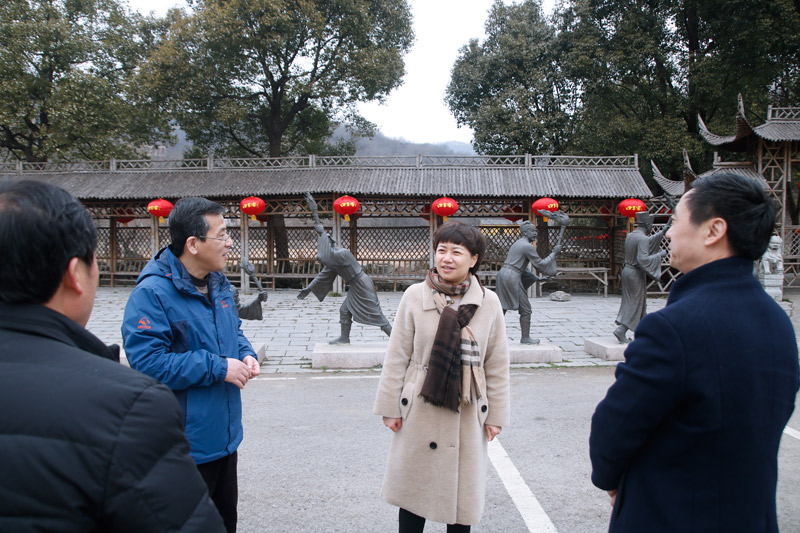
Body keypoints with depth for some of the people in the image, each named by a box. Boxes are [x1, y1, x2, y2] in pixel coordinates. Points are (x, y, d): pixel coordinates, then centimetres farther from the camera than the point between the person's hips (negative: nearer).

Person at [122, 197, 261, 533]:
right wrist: (218, 367, -23)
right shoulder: (152, 293, -21)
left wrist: (246, 355, -1)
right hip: (186, 444, -8)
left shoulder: (218, 283, 7)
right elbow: (147, 362, -26)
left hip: (225, 435, 8)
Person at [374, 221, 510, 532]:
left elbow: (497, 364, 2)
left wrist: (496, 415, 3)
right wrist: (390, 407, -2)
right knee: (414, 487, 11)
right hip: (420, 412, 0)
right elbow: (397, 357, -1)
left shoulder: (489, 303, -2)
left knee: (463, 491, 13)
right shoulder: (415, 296, -5)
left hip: (467, 413, 1)